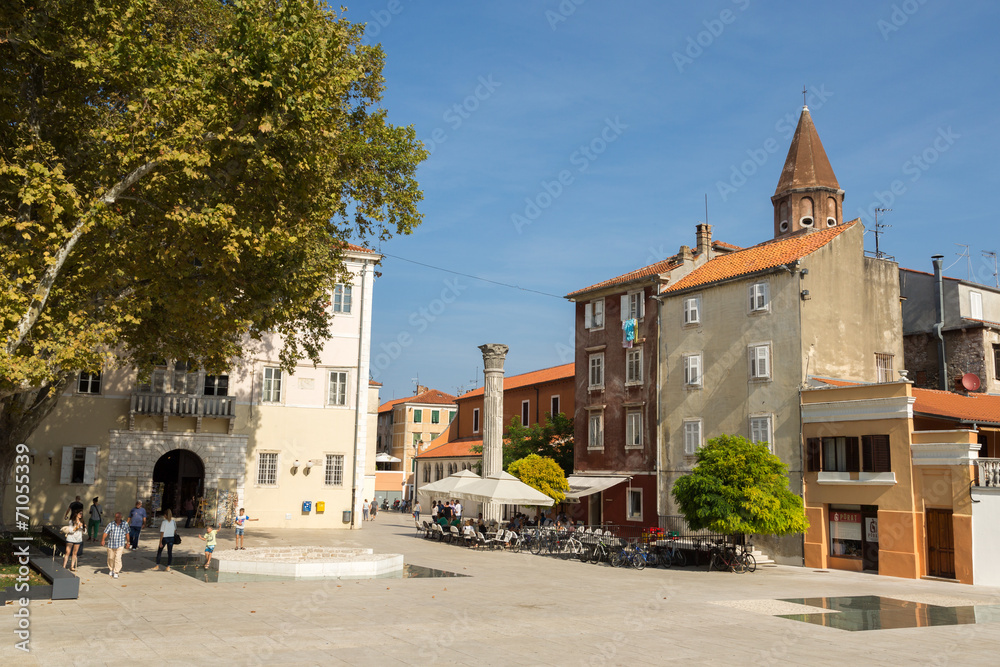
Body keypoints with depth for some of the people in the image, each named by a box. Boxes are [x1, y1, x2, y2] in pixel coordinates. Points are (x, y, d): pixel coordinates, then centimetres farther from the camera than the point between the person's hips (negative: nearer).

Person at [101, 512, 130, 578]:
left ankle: (116, 573, -4)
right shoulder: (111, 524, -2)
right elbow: (106, 532, -10)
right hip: (111, 544, 2)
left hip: (120, 545, -2)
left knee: (118, 558, -11)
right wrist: (103, 540, -25)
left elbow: (127, 533, 9)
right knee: (110, 558, 12)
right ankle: (110, 570, 36)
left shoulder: (125, 524, 1)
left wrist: (127, 542, 12)